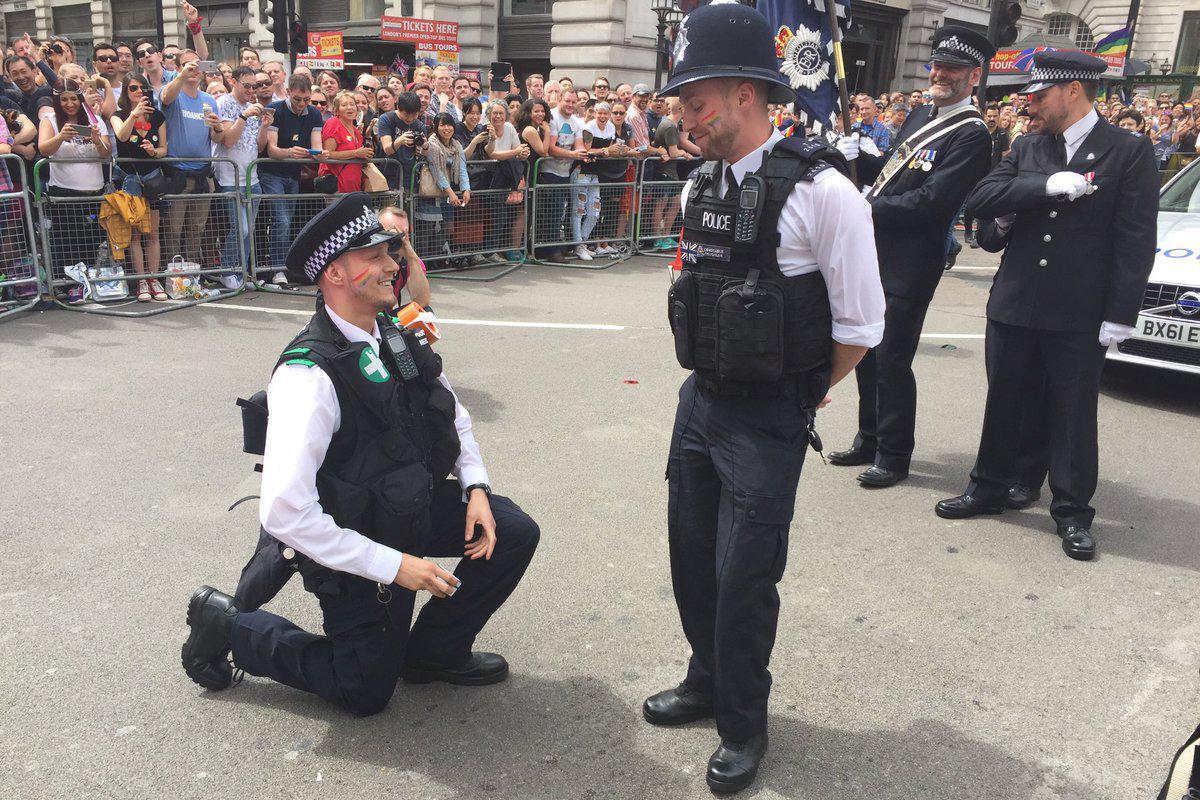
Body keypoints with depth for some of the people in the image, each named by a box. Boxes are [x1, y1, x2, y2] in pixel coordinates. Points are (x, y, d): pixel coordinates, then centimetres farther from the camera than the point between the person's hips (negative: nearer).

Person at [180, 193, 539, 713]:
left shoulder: (400, 340, -4)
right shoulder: (309, 374, -30)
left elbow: (454, 416, 13)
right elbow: (284, 512, -34)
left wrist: (476, 488, -4)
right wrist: (392, 566, -29)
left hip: (415, 508, 7)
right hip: (352, 542, -7)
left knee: (514, 532, -3)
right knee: (364, 694, 5)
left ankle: (436, 651, 15)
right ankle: (227, 624, 20)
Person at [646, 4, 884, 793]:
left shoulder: (821, 190, -17)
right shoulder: (702, 186, 4)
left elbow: (859, 326, -11)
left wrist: (797, 399, -1)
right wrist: (713, 379, 14)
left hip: (767, 423, -7)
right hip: (700, 402, 7)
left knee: (744, 577, 4)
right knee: (693, 557, 18)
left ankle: (743, 723, 29)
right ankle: (707, 681, 43)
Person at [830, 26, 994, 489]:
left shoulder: (970, 136, -13)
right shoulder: (921, 116, 14)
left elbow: (928, 204, -20)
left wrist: (866, 208, -15)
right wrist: (860, 155, 1)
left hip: (910, 266, -8)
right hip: (877, 255, 8)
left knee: (892, 360, -2)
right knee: (866, 351, 15)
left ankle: (894, 457, 13)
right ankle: (869, 441, 31)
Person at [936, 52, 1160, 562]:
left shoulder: (1129, 151, -4)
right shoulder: (1027, 148, 8)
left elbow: (1136, 241, -8)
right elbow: (979, 200, -4)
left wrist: (1119, 316, -13)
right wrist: (1047, 185, -18)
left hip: (1079, 317, -4)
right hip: (1014, 304, 4)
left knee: (1074, 415, 6)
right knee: (1002, 403, 14)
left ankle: (1073, 513, 20)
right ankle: (988, 489, 31)